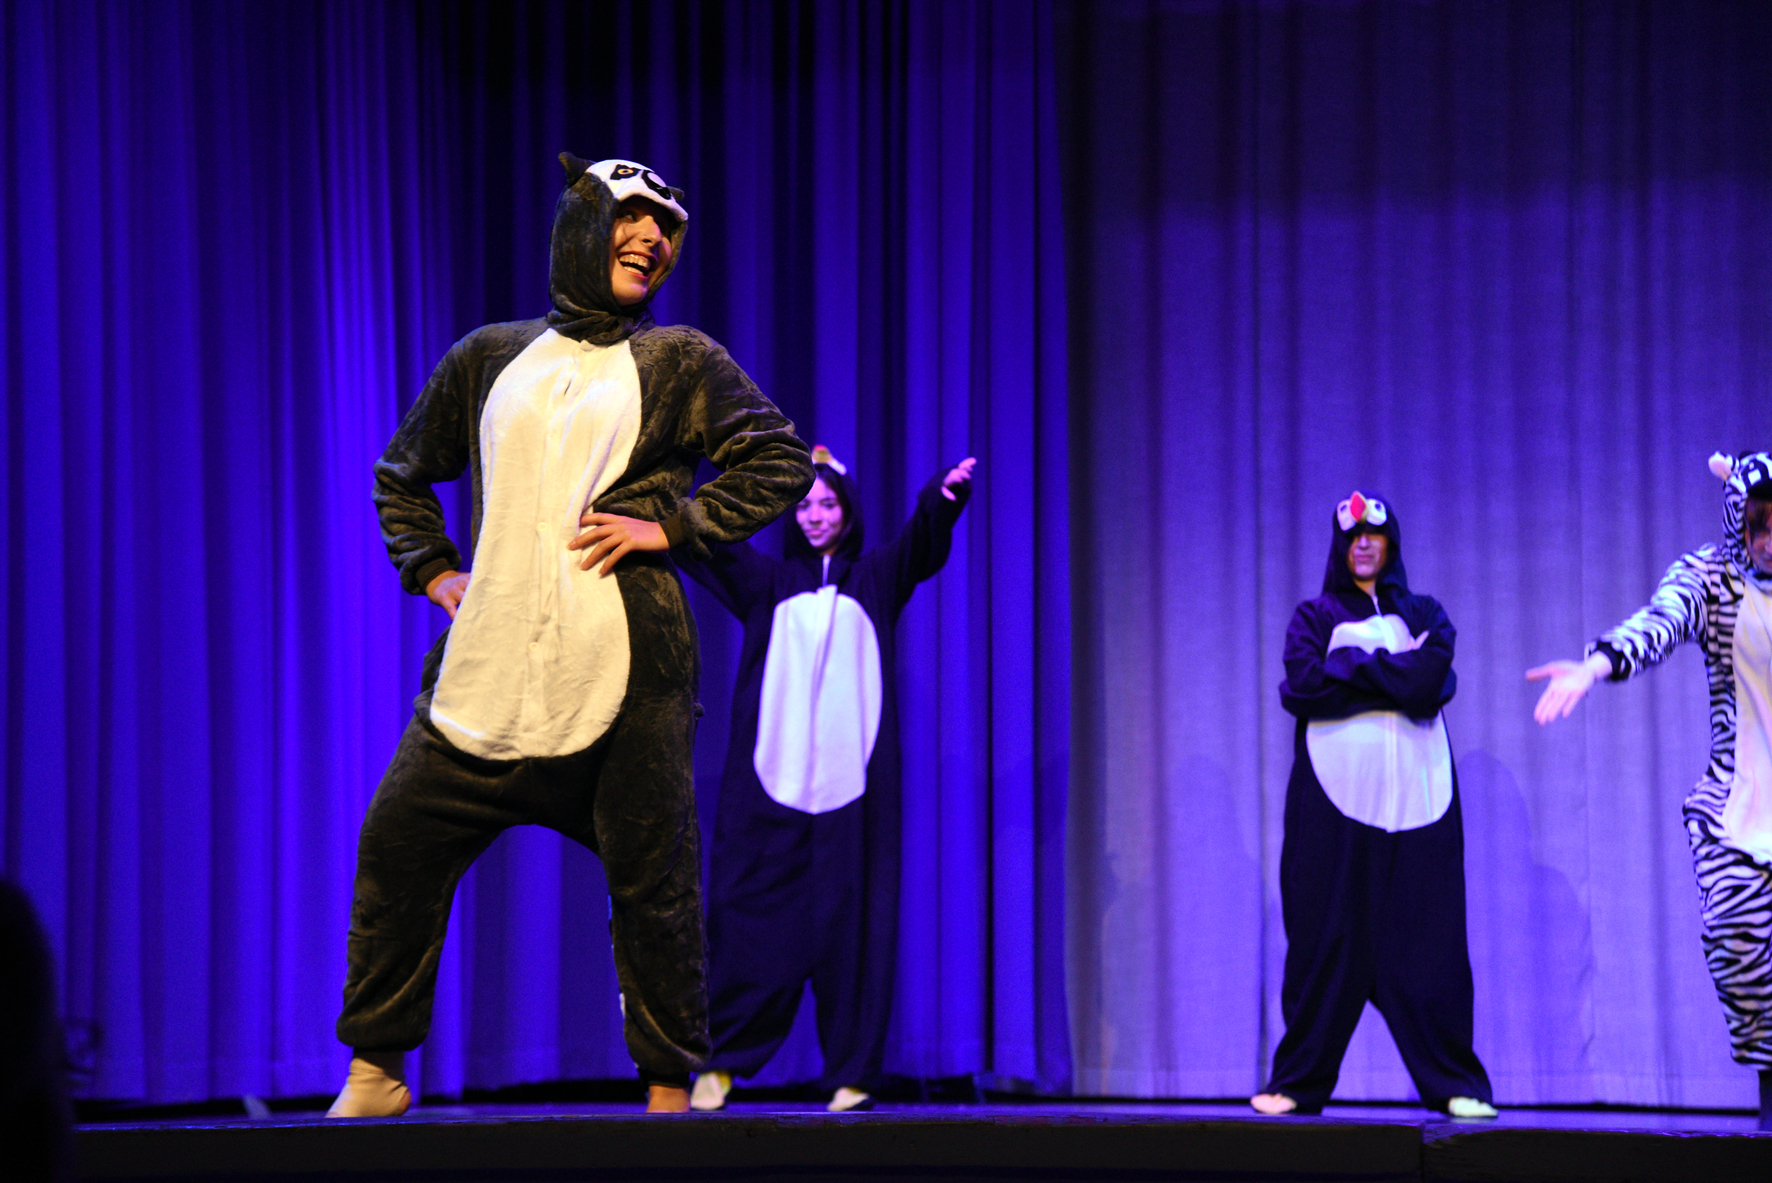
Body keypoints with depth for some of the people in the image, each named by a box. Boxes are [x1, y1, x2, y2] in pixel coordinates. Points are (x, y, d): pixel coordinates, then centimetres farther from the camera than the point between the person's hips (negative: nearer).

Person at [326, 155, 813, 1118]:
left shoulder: (679, 363, 9)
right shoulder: (488, 358, 17)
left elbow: (782, 463, 5)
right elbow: (401, 476, 29)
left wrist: (670, 527, -4)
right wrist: (432, 569, 13)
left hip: (626, 668, -2)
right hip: (490, 663, 3)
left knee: (653, 877, -2)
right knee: (397, 847, -1)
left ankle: (669, 1089, 9)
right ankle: (376, 1070, 12)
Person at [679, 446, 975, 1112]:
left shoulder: (875, 580, 13)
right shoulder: (767, 581, 15)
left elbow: (923, 539, -6)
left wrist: (946, 494, -28)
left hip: (850, 777, 0)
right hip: (772, 777, 0)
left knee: (849, 923, -3)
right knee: (752, 918, -4)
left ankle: (852, 1073, -1)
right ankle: (720, 1062, 3)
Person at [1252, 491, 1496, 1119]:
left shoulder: (1424, 614, 16)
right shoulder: (1314, 616, 13)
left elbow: (1432, 682, -4)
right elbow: (1300, 687, -6)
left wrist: (1353, 666, -5)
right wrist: (1395, 674, -5)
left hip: (1416, 793, 1)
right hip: (1335, 795, -1)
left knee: (1425, 941, -4)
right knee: (1328, 939, -2)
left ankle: (1456, 1086, -2)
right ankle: (1299, 1083, 6)